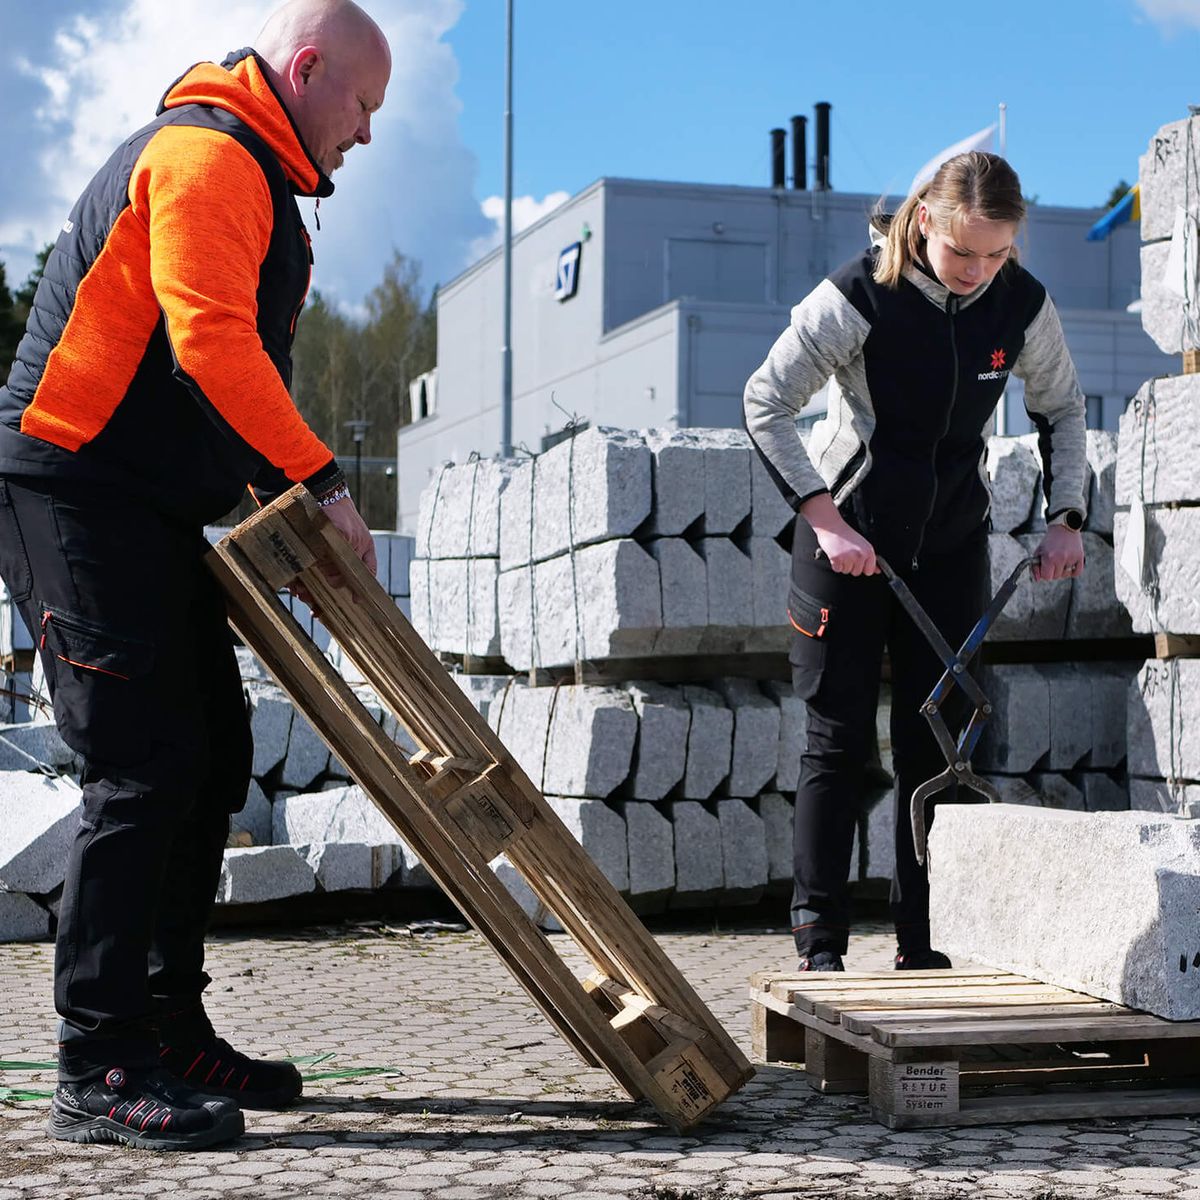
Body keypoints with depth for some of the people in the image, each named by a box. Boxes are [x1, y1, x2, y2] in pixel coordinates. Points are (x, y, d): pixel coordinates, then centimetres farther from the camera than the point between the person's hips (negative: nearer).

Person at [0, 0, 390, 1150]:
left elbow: (238, 360, 25)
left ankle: (170, 1029, 17)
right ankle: (98, 1072, -11)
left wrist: (285, 497, 13)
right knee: (145, 767, -15)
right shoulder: (207, 154, -11)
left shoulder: (251, 180, 24)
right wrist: (319, 479, -19)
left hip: (152, 512, 11)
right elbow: (209, 337, -24)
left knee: (209, 758, 10)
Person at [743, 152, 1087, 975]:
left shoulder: (1024, 305, -8)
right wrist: (826, 520, -20)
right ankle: (821, 940, 4)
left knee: (938, 741, 3)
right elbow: (766, 403, -14)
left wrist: (1065, 516, -1)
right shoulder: (859, 297, -20)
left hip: (952, 542, 3)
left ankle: (925, 945, 10)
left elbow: (1062, 409, 10)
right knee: (840, 738, -3)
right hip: (849, 537, -3)